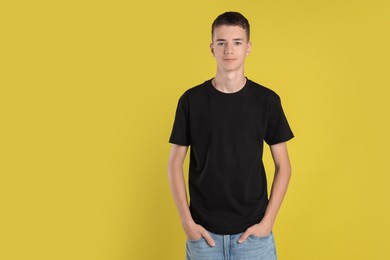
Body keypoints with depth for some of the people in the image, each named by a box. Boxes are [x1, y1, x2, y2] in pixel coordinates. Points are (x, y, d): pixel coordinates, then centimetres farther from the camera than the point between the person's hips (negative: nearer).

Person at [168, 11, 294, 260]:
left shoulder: (267, 100, -3)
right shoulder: (191, 100, -4)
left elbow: (283, 166, 2)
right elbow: (175, 163, 1)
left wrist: (268, 221, -6)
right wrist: (187, 221, -6)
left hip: (253, 230, 0)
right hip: (204, 232, 0)